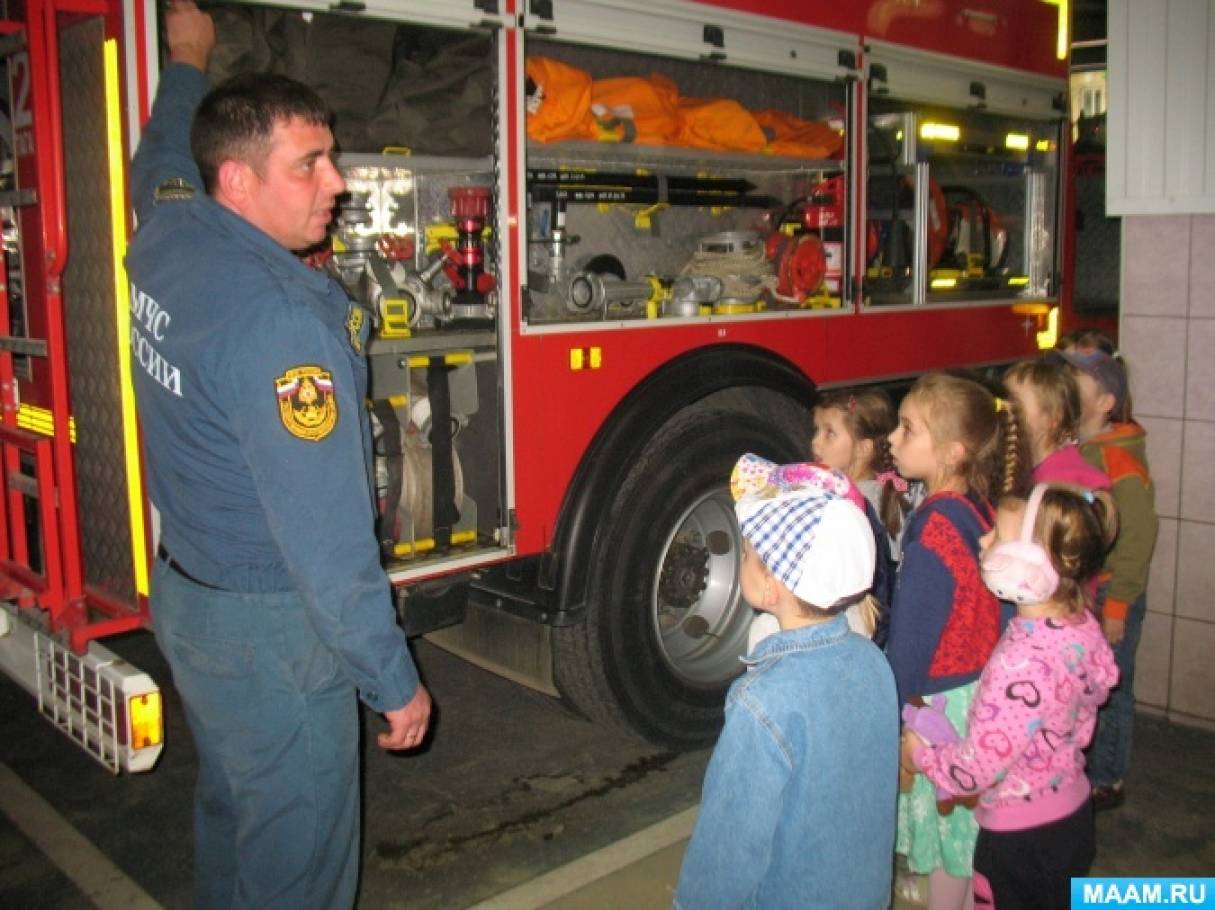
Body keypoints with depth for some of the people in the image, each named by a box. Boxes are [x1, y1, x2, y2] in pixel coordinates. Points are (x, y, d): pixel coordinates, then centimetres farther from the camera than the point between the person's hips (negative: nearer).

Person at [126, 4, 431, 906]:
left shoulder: (167, 238, -2)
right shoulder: (281, 320, -28)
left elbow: (162, 161, 24)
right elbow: (327, 534, -27)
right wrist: (395, 682, -18)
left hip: (184, 594, 9)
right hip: (268, 631, -9)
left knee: (230, 808, 27)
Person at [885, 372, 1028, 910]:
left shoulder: (933, 530, -24)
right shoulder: (980, 509, 1)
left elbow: (910, 643, -20)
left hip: (943, 705, -8)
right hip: (984, 689, 8)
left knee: (946, 826, 8)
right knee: (965, 834, 20)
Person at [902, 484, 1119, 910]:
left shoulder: (1022, 661, -34)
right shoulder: (1083, 624, -8)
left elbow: (975, 769, -28)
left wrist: (918, 753, -8)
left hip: (1021, 835, -8)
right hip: (1073, 809, 8)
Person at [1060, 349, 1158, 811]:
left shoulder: (1122, 463, -18)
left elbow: (1136, 541, -18)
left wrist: (1116, 609, -17)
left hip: (1107, 597, -7)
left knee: (1109, 692, 8)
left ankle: (1107, 781, 24)